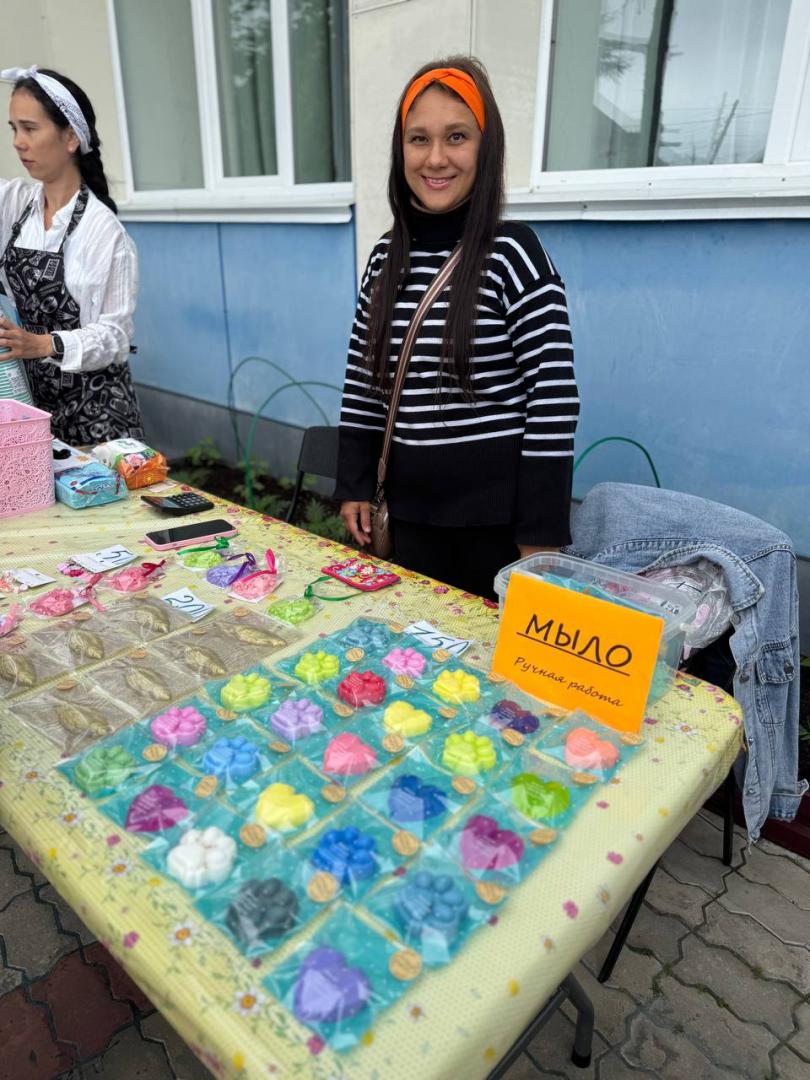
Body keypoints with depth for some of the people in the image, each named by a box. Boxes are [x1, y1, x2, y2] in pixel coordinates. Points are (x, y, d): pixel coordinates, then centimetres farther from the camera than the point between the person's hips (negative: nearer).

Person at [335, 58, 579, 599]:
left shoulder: (513, 254, -11)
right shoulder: (386, 257, 6)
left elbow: (553, 403, -13)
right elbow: (363, 385, 11)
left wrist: (541, 533, -14)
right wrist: (355, 486, 7)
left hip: (497, 513, -5)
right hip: (413, 507, 5)